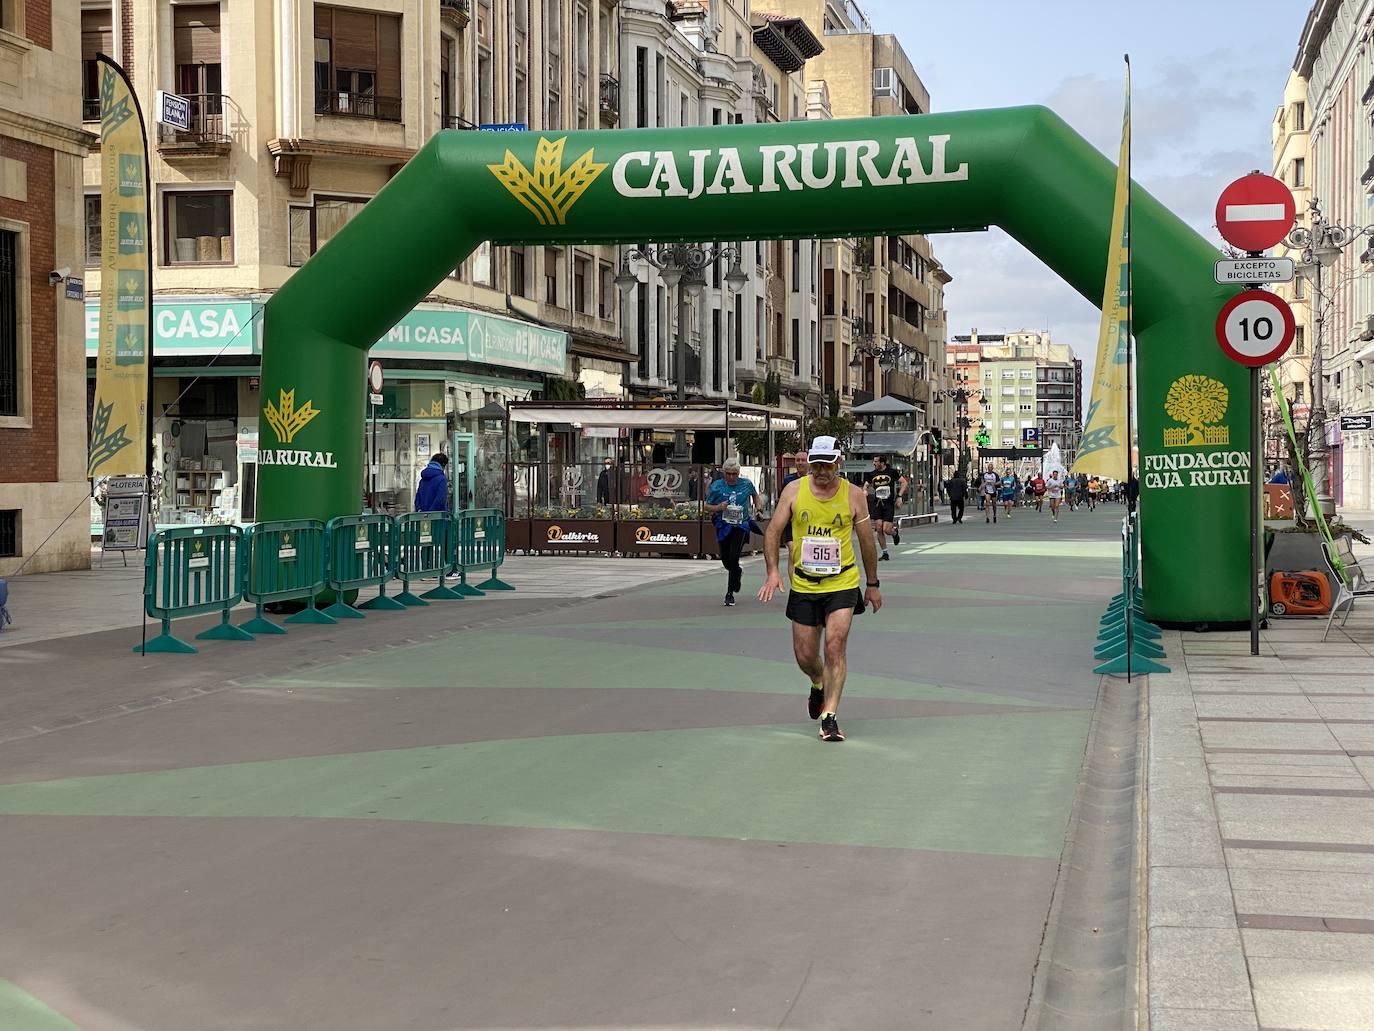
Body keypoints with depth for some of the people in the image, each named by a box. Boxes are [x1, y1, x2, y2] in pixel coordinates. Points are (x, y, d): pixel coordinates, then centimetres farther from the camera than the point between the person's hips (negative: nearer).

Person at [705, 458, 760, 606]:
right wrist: (718, 508, -17)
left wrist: (757, 508, 7)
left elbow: (755, 494, 21)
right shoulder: (717, 487, -4)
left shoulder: (746, 484, -1)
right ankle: (738, 573, 47)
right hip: (723, 526, 2)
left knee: (733, 558, -15)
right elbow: (707, 506, 2)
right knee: (725, 559, 10)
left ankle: (730, 593, -5)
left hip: (740, 525, -2)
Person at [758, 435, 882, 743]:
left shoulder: (854, 494, -3)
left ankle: (830, 717, -10)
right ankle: (818, 685, 42)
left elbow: (867, 541, 7)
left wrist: (872, 584, 12)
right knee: (804, 656, 8)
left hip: (842, 583, -2)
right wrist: (773, 571, -14)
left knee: (835, 647, -15)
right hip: (803, 585, 2)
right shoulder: (794, 491, -2)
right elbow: (773, 531, 0)